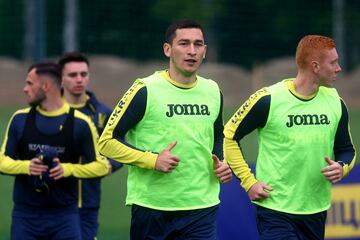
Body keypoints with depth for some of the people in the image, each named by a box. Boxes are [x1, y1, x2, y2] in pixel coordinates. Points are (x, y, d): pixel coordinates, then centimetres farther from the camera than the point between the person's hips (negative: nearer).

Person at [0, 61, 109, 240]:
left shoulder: (80, 123, -3)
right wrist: (26, 166, -14)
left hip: (64, 215, -3)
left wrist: (68, 169, -16)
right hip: (25, 216, 3)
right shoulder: (20, 119, 6)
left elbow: (101, 166, 0)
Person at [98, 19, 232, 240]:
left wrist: (220, 163, 8)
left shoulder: (213, 91, 10)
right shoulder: (145, 91, -7)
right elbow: (107, 141, -7)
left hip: (202, 207, 3)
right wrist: (153, 160, -17)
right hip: (151, 208, -3)